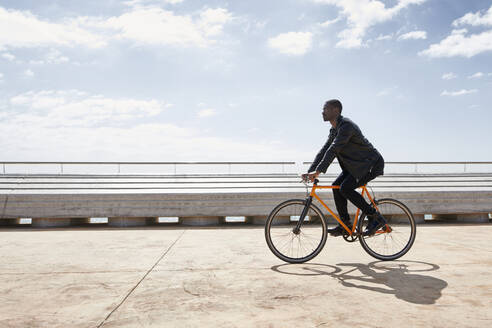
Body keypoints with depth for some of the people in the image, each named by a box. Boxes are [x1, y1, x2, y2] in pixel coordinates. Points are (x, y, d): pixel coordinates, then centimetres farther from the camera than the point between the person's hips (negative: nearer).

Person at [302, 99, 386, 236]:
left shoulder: (346, 125, -22)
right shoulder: (334, 130, 9)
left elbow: (334, 149, -31)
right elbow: (324, 151, 9)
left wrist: (318, 171, -36)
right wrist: (310, 172, 1)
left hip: (371, 163, -9)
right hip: (356, 164, 9)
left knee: (345, 188, -22)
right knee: (336, 186, -3)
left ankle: (375, 218, -8)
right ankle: (345, 225, 4)